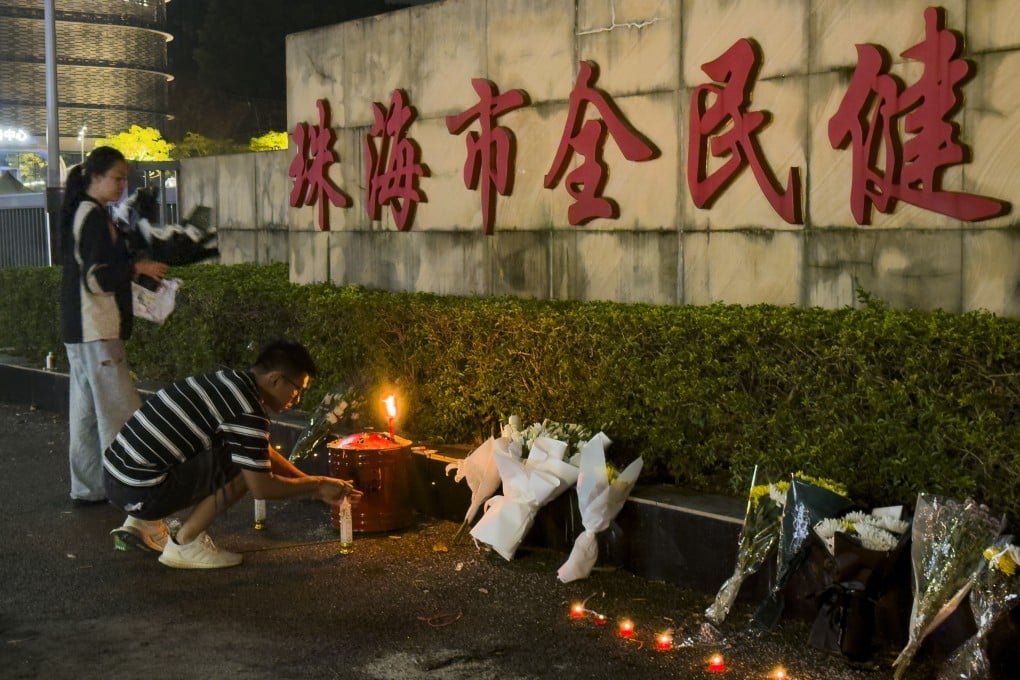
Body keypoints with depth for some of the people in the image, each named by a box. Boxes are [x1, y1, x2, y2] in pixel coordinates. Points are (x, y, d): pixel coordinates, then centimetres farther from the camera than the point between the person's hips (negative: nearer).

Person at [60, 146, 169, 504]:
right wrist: (137, 268, -11)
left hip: (80, 329, 10)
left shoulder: (83, 214, 16)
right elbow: (95, 277, -19)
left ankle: (87, 487, 19)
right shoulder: (94, 216, -14)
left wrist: (133, 267, 12)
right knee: (119, 412, -7)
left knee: (88, 410, 13)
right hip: (95, 330, -10)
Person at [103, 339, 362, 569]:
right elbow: (261, 486, -13)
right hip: (139, 491, -9)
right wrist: (318, 485, 2)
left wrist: (316, 489, 22)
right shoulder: (247, 411, -17)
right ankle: (185, 544, -2)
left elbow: (266, 453, 24)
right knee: (246, 467, -11)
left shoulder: (231, 381, 13)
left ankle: (143, 523, 19)